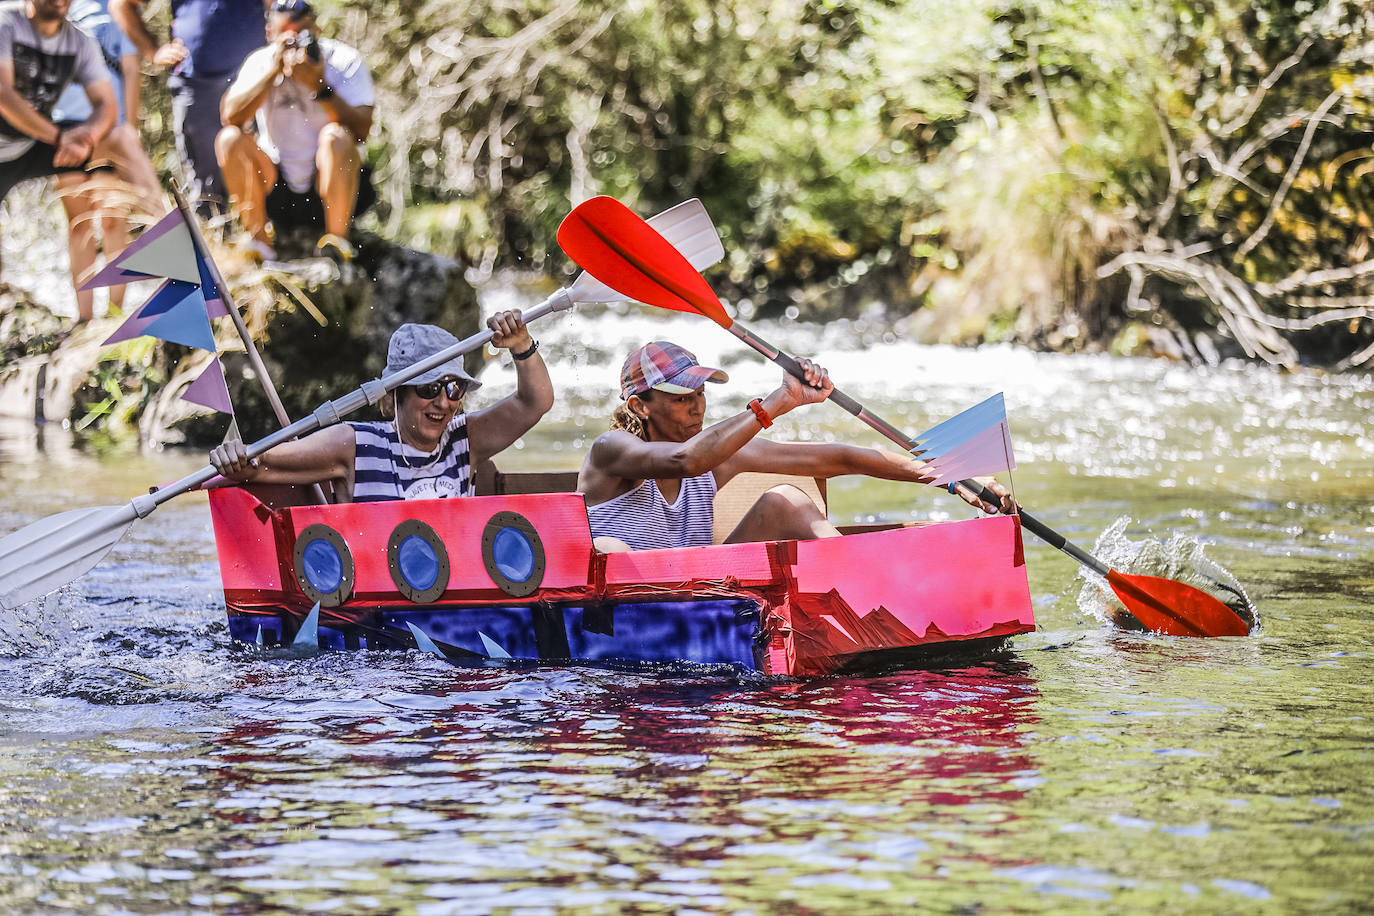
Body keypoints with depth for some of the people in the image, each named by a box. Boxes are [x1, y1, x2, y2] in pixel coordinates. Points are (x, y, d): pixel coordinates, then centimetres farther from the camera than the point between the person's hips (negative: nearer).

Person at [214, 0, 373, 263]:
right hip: (277, 186, 3)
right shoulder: (260, 62, -1)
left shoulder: (344, 61, -8)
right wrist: (273, 72, -24)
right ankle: (258, 239, -14)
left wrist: (320, 86, -30)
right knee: (229, 139, -18)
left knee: (336, 136, -31)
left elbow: (362, 130, -20)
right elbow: (230, 117, -17)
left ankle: (337, 239, -22)